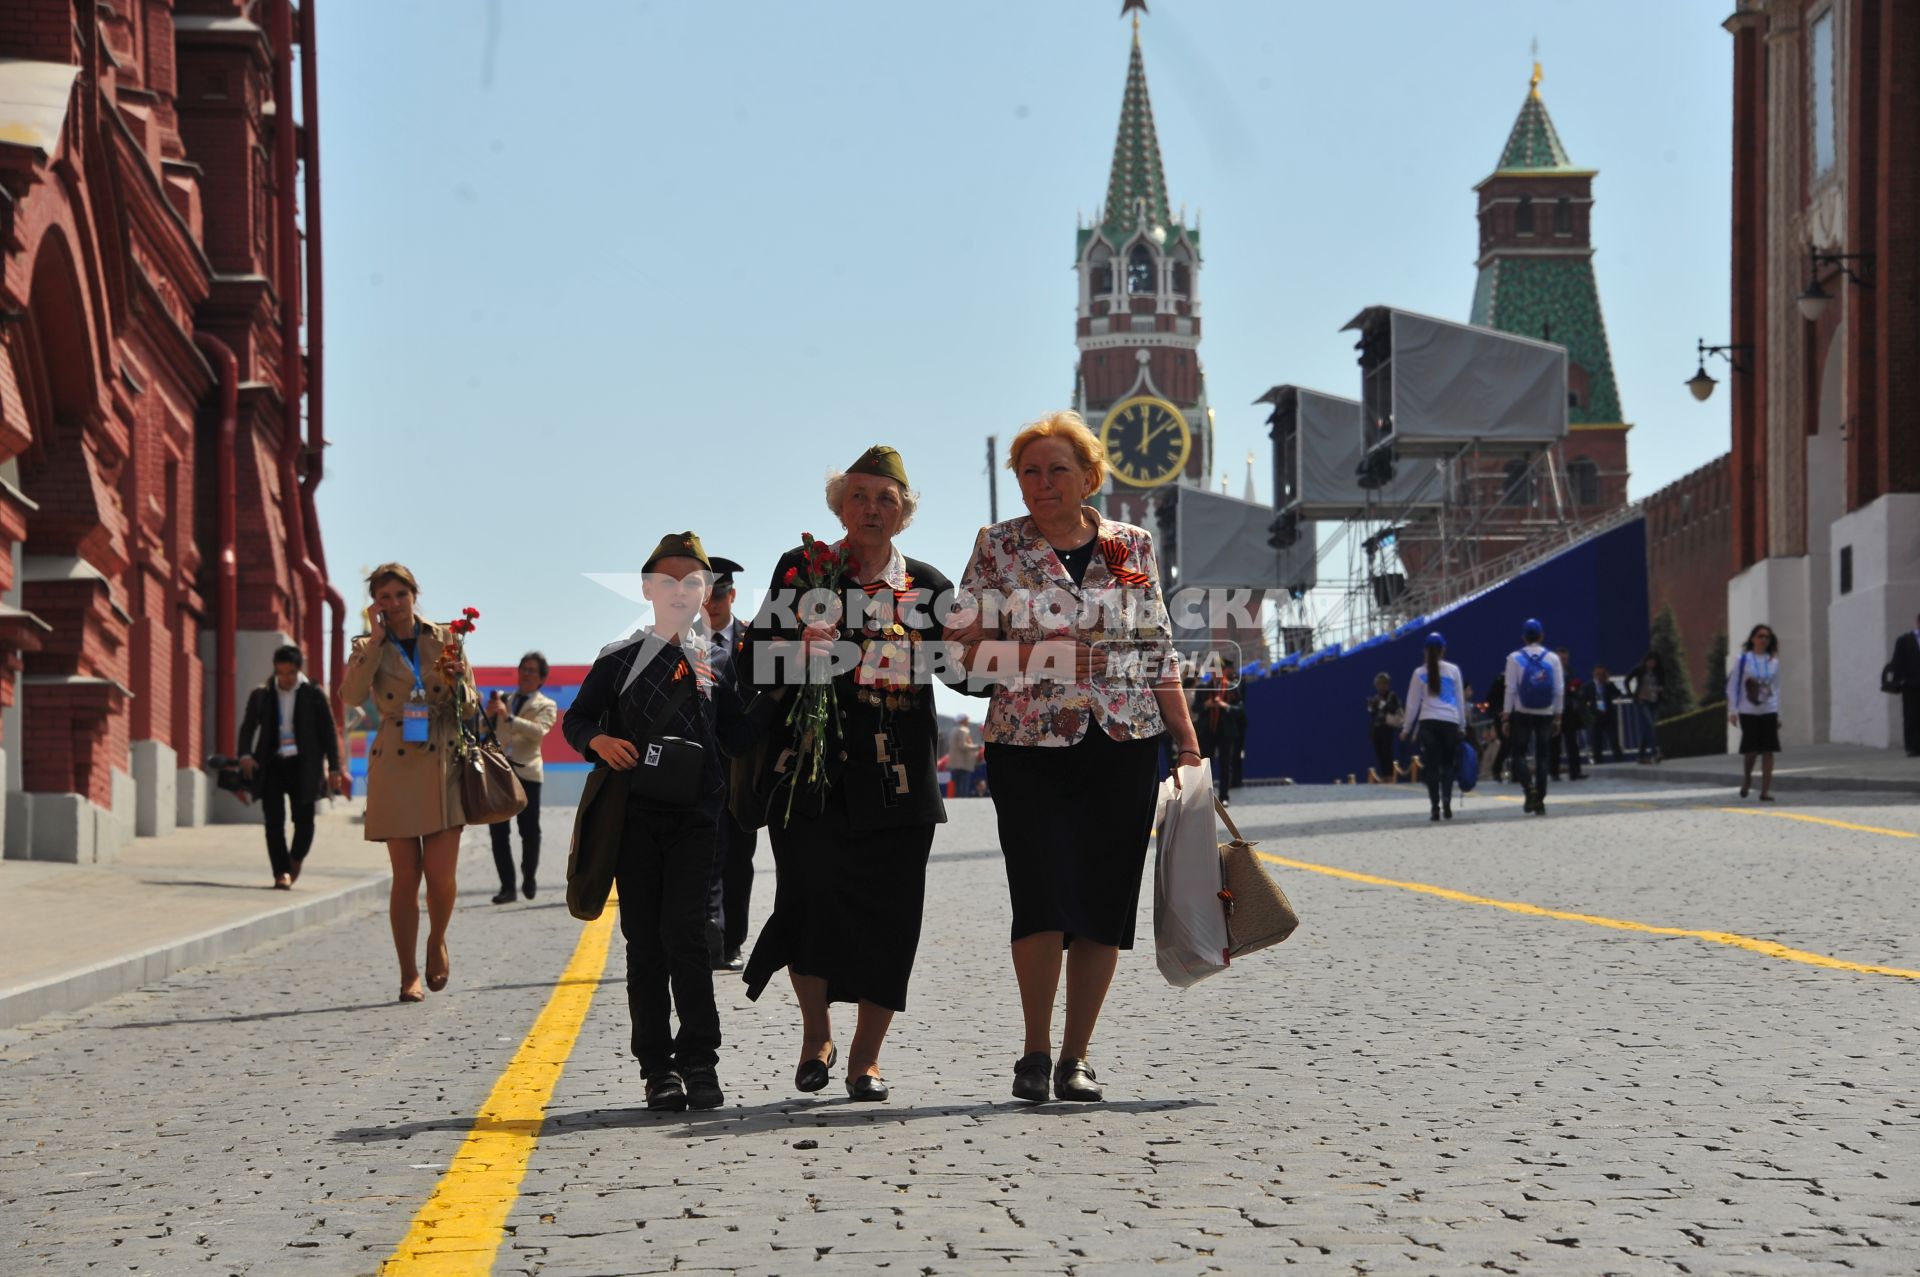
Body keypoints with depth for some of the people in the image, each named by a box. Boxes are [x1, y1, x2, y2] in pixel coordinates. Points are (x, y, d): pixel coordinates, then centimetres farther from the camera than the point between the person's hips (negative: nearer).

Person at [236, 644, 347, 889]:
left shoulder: (313, 694, 3)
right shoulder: (261, 695, 7)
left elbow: (328, 732, 5)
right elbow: (247, 728, 10)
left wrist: (334, 768, 1)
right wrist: (245, 755, -9)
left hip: (302, 765, -1)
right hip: (272, 765, 1)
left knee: (304, 821, 2)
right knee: (274, 821, -6)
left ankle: (296, 859, 30)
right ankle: (281, 872, -2)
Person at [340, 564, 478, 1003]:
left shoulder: (445, 638, 8)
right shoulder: (369, 647, 6)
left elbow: (471, 704, 10)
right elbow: (352, 694, -14)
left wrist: (455, 681, -12)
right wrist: (377, 638, -11)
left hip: (444, 767, 0)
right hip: (395, 769, 0)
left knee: (441, 874, -6)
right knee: (406, 876, 0)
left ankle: (438, 940, 24)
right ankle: (409, 975, 11)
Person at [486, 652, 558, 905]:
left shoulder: (546, 706, 7)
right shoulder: (502, 699, 20)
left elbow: (539, 731, -13)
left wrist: (508, 717, -21)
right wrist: (489, 715, 0)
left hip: (525, 771, -3)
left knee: (529, 830, 0)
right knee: (498, 831, -4)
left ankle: (529, 879, 20)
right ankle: (507, 886, -2)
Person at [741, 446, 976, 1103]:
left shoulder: (928, 586, 12)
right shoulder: (801, 568, 9)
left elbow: (964, 672, 13)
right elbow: (759, 664, 9)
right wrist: (797, 652, -10)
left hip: (897, 776, 2)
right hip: (811, 763, -1)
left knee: (887, 914, -1)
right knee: (813, 894, -14)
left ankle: (865, 1058, 10)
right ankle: (817, 1033, 6)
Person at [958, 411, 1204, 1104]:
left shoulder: (1133, 546, 9)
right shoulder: (996, 547, 4)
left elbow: (1158, 651, 11)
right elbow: (969, 647, 1)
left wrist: (1187, 743, 8)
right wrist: (1051, 655, -16)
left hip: (1124, 743, 2)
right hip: (1027, 743, -2)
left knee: (1105, 901, 2)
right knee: (1044, 897, -11)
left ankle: (1076, 1055, 12)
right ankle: (1035, 1052, 3)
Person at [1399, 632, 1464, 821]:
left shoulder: (1419, 673, 4)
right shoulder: (1453, 670, 5)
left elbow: (1412, 703, 7)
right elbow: (1460, 700, 9)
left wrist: (1407, 728, 15)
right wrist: (1462, 726, 16)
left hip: (1428, 722, 0)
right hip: (1450, 722, 0)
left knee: (1431, 765, 2)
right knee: (1448, 764, 8)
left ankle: (1435, 808, -5)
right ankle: (1446, 802, -10)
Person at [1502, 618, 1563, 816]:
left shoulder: (1515, 658, -4)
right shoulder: (1553, 659, 2)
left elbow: (1511, 689, -6)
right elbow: (1559, 690, 2)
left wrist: (1506, 717, -2)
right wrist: (1557, 717, 9)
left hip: (1522, 714, -2)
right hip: (1545, 714, 2)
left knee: (1519, 753, 6)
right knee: (1542, 757, 7)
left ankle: (1528, 786, -19)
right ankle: (1540, 801, 5)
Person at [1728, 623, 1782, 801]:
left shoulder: (1773, 662, 8)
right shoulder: (1743, 660, -2)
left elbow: (1776, 689, 14)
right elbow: (1732, 686, 0)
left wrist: (1778, 714, 9)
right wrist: (1733, 711, -6)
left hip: (1769, 712, 3)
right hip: (1748, 712, -3)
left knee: (1768, 751, -3)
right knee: (1751, 749, -2)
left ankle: (1765, 790, 0)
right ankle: (1746, 779, 27)